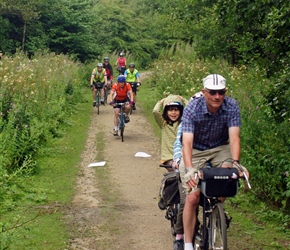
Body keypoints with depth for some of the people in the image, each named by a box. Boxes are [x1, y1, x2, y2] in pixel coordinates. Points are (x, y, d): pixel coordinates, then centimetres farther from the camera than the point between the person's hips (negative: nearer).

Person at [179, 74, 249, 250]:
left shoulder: (232, 107, -21)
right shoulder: (192, 109, -27)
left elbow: (234, 137, -28)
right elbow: (187, 141, -35)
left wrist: (235, 162, -44)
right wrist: (189, 169, -48)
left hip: (220, 148, 2)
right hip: (196, 151, -2)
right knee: (193, 197, -14)